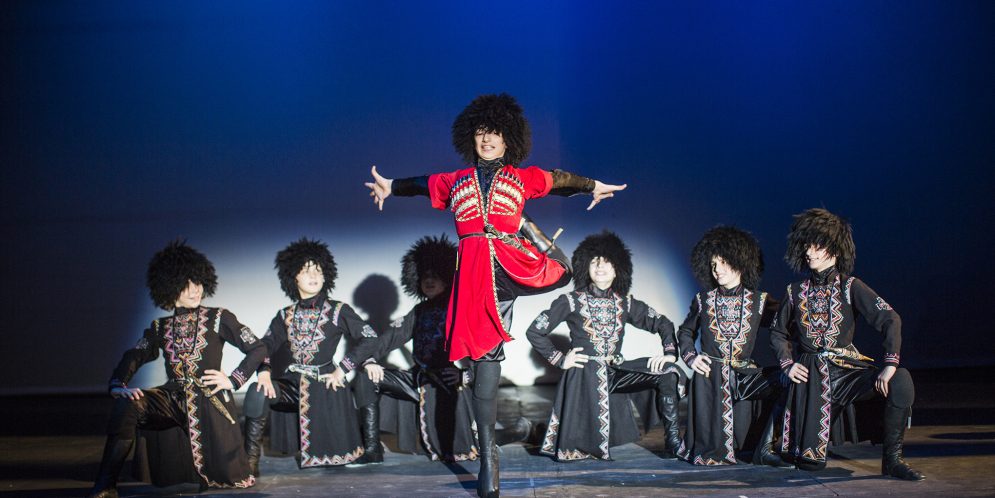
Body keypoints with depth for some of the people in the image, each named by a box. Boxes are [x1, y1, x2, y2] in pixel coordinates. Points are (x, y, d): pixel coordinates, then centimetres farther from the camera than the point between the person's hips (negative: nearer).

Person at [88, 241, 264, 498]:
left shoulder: (218, 318, 5)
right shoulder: (160, 328, 14)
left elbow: (258, 349, 3)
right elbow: (132, 357, 3)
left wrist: (233, 380, -7)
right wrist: (118, 386, -16)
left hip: (209, 399, -2)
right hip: (173, 398, 2)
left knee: (226, 476, -8)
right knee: (127, 405, -29)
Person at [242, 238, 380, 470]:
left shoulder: (337, 310, -2)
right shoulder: (286, 316, 8)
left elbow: (370, 339, -7)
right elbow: (264, 346, 4)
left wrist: (342, 370, -11)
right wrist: (264, 372, -16)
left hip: (325, 384, -2)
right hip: (294, 382, 3)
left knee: (334, 455, -3)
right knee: (257, 392, -29)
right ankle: (250, 461, -22)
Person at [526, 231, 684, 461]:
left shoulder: (624, 303, 6)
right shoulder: (572, 301, -4)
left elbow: (663, 324, 9)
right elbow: (534, 332, -4)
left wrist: (669, 353, -7)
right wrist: (560, 359, -7)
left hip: (615, 372, 4)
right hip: (584, 376, -3)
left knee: (668, 373, -18)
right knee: (583, 448, -7)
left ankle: (673, 439, -12)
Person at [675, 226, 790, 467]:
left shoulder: (758, 301, 7)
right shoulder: (703, 300, 10)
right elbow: (685, 331, 22)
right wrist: (691, 356, 3)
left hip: (743, 374, 0)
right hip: (709, 375, 0)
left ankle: (765, 448, -15)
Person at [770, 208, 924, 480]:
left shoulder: (850, 287, 0)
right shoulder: (797, 291, 8)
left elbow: (890, 319, -11)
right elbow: (778, 332, 19)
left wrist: (891, 365, -24)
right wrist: (788, 363, 1)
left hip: (848, 369, 0)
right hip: (811, 374, 1)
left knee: (900, 380, -31)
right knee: (811, 462, -8)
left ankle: (892, 459, -16)